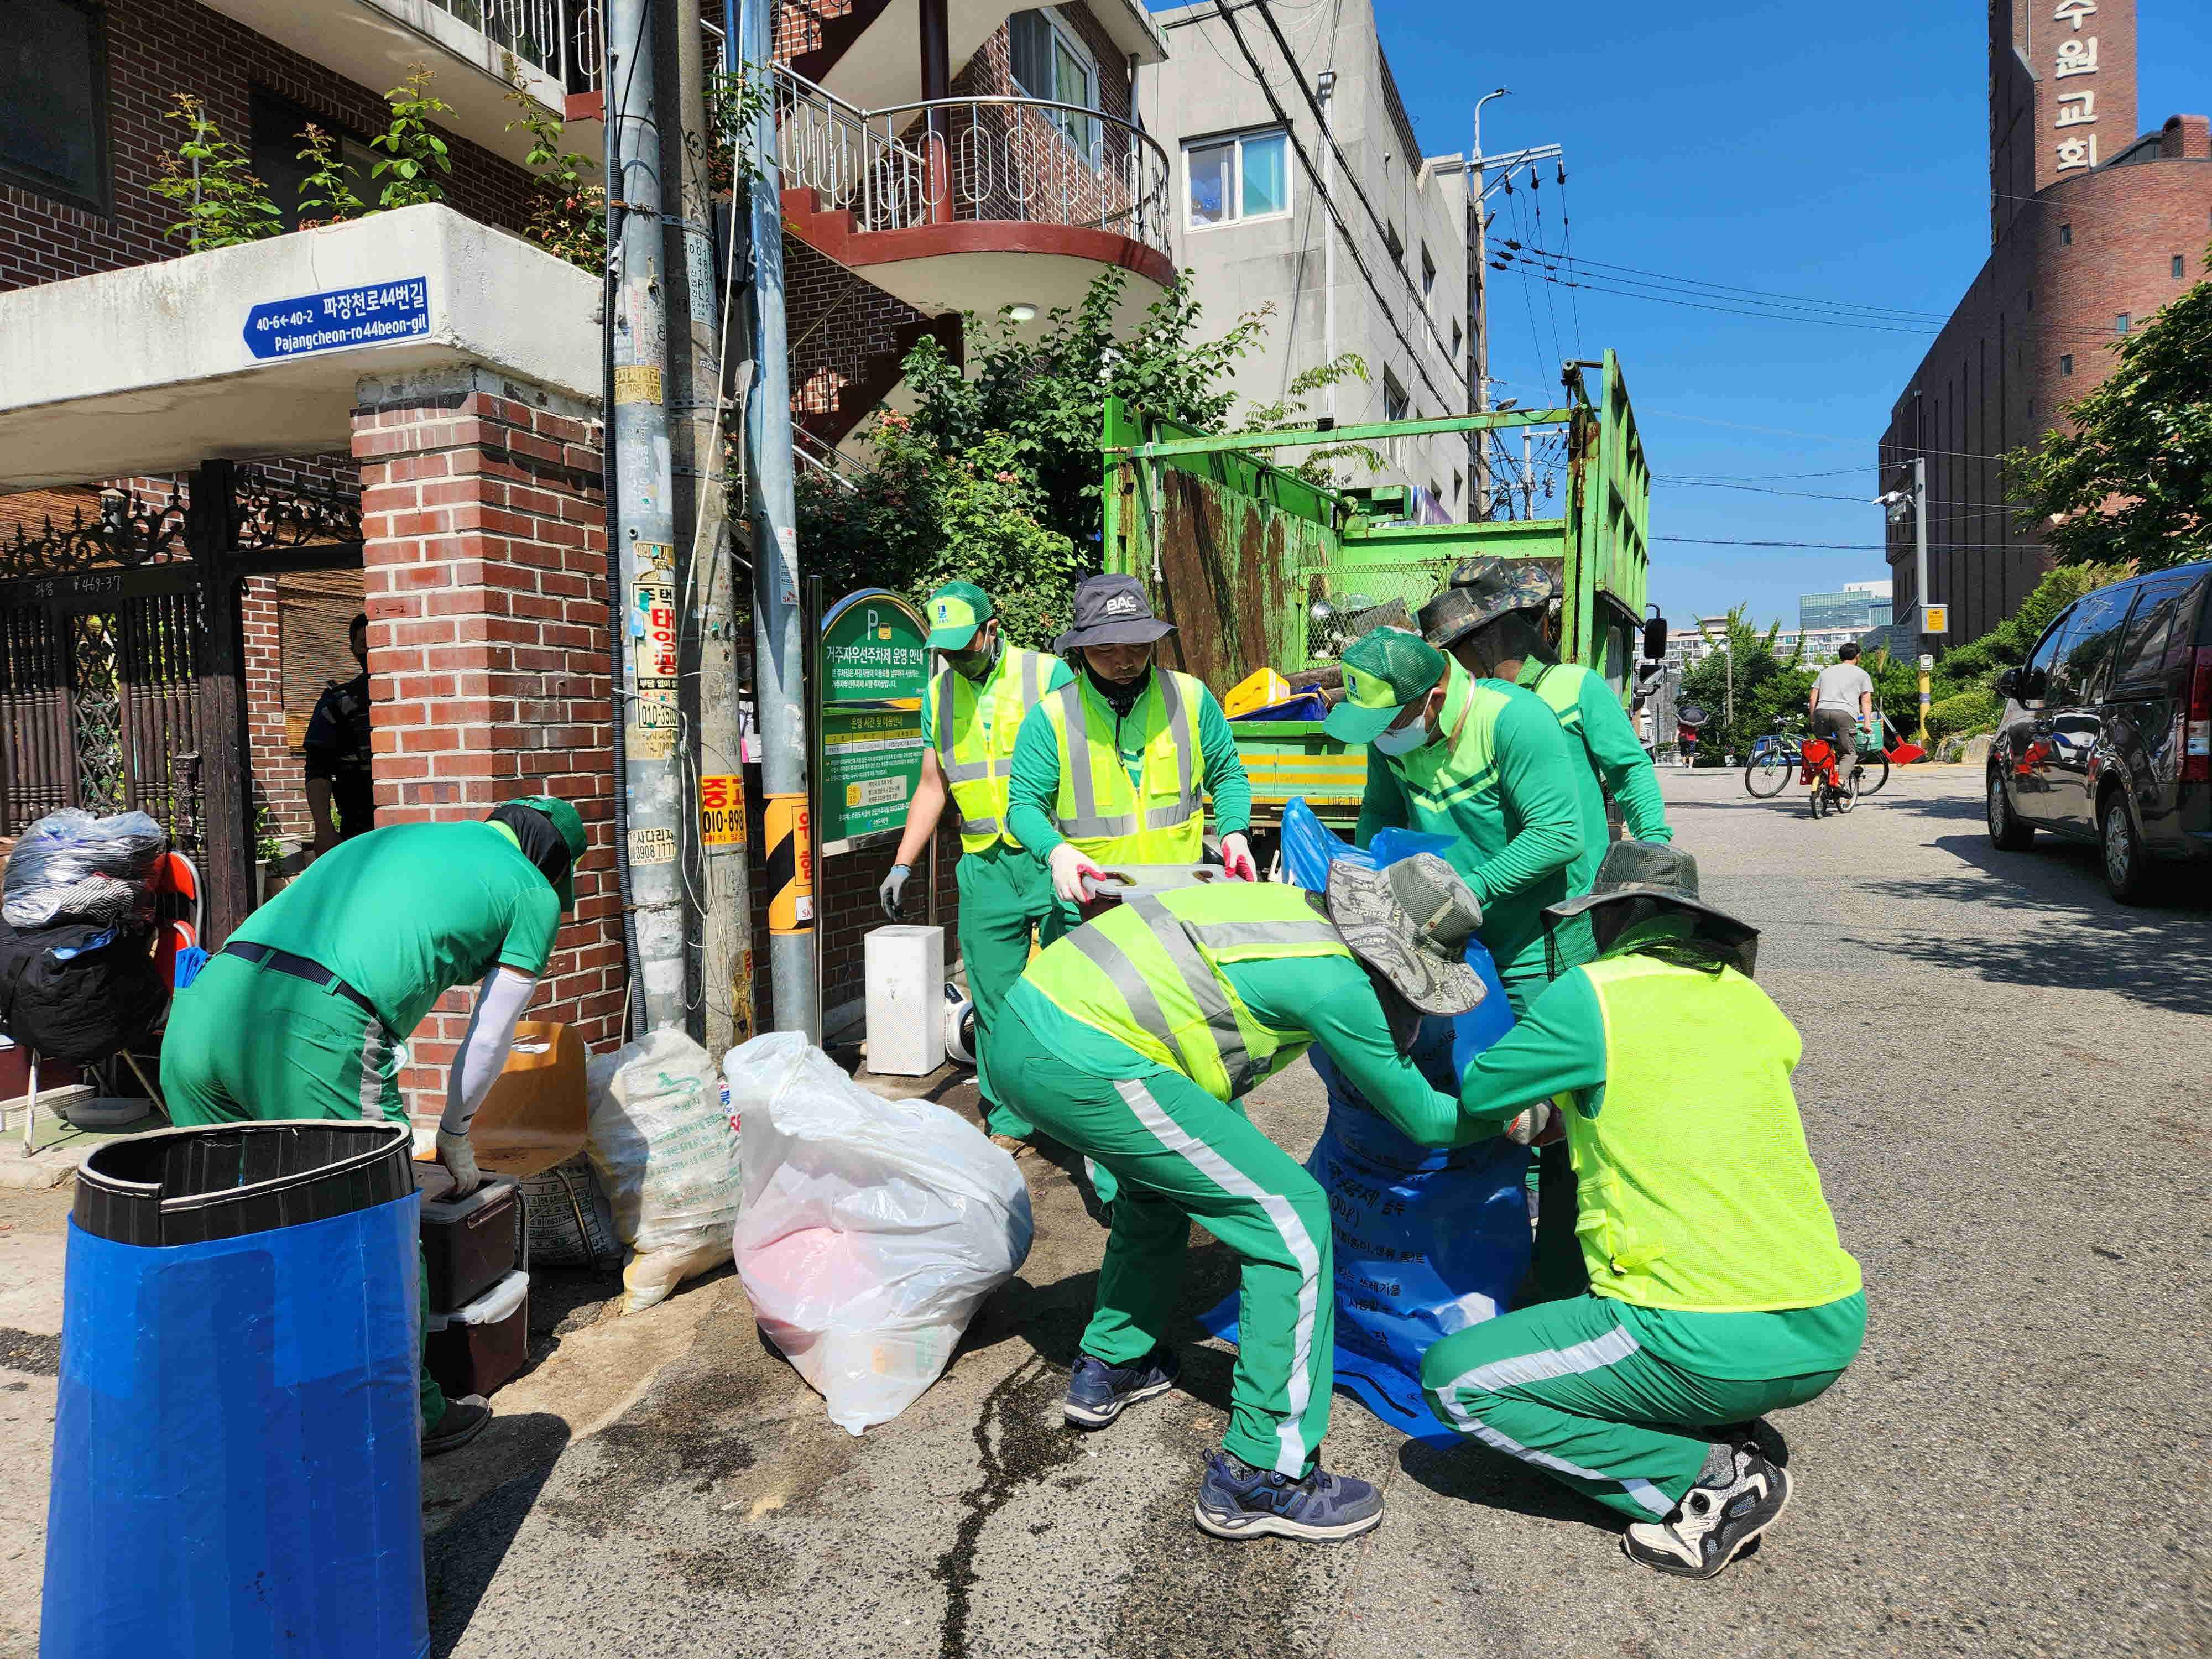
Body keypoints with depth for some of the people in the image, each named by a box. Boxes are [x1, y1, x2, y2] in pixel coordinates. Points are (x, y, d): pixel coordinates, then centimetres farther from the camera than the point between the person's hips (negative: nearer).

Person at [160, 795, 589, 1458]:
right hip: (316, 1035, -7)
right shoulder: (533, 892, 15)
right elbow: (489, 1040, 18)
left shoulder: (383, 840, 33)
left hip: (202, 1005, 7)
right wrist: (454, 1136, 35)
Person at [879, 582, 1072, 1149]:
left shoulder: (1047, 673, -1)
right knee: (995, 1003, 4)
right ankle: (1009, 1123, 14)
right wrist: (902, 865, 12)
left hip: (1053, 860, -4)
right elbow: (932, 787, 18)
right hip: (984, 867, 4)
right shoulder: (939, 694, 13)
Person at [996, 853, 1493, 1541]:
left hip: (1024, 1023, 10)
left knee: (1164, 1174, 34)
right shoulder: (1336, 982, -8)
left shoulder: (1293, 907, 15)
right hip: (1086, 1069, -10)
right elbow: (1420, 1118, 8)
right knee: (1291, 1218, -2)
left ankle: (1110, 1363, 42)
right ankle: (1261, 1473, 6)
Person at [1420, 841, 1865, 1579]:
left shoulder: (1592, 996, -7)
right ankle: (1729, 1439, 13)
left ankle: (1706, 1478, 0)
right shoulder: (1749, 1000, 10)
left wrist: (1545, 1098, 26)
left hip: (1711, 1349, -7)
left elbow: (1478, 1094, 5)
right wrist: (1562, 1110, 29)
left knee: (1454, 1379, 6)